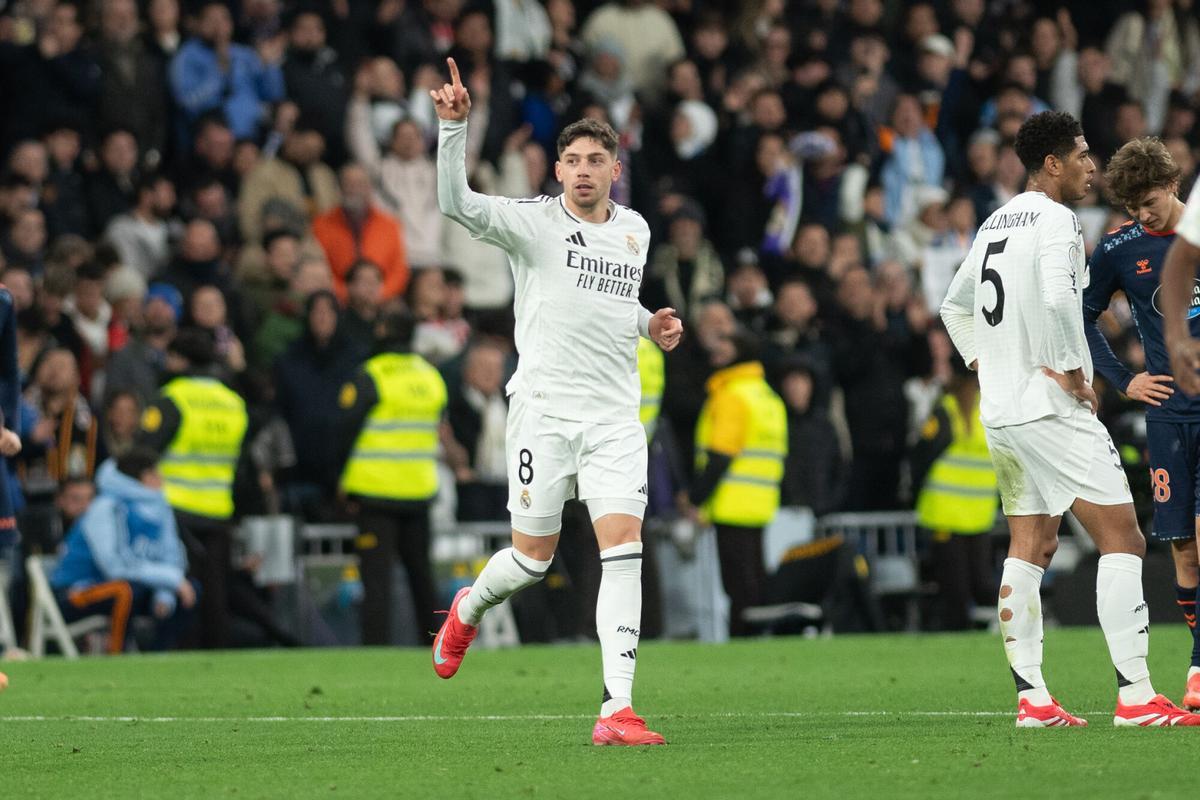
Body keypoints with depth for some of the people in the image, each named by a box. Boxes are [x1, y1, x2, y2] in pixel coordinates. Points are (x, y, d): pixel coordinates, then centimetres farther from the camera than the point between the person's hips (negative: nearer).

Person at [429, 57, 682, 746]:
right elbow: (458, 203, -21)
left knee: (624, 547, -11)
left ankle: (617, 710, -14)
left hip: (616, 417, 3)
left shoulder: (635, 230, 13)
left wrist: (652, 323, 11)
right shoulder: (533, 223, -4)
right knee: (532, 558, 2)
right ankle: (468, 611, 39)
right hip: (545, 407, -3)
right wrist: (455, 125, -32)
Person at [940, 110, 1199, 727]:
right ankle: (1135, 694, -13)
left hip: (999, 412, 9)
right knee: (1121, 538, -7)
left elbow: (955, 306, 26)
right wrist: (1071, 370, -17)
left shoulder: (995, 223, 16)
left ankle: (1030, 697, 9)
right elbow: (1056, 299, -28)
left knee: (1030, 547, 12)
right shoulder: (1054, 219, -12)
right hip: (1051, 407, -9)